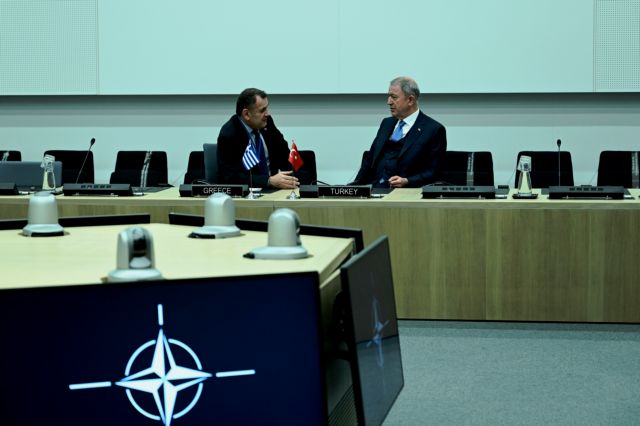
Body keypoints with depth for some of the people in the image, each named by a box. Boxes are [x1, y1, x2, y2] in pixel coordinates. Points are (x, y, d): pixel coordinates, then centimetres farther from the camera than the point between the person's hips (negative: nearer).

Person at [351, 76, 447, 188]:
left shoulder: (434, 129, -1)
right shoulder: (387, 123, 19)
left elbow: (434, 172, -5)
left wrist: (407, 182, -19)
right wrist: (356, 186, 3)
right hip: (375, 189, 5)